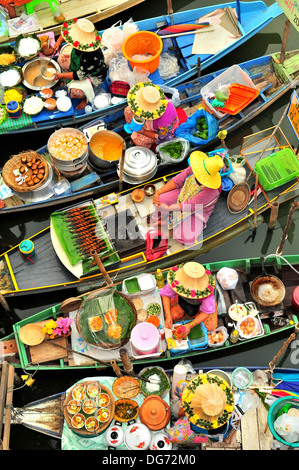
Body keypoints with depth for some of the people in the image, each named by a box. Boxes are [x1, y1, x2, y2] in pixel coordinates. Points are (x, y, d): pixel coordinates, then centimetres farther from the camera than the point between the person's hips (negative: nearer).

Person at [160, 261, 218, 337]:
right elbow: (166, 294, -20)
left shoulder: (206, 289, -45)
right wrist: (168, 315, -32)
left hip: (201, 304, -2)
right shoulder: (176, 280, -39)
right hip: (183, 300, 2)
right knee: (172, 314, -15)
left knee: (210, 327, -12)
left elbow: (207, 312, -31)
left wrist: (190, 325, -41)